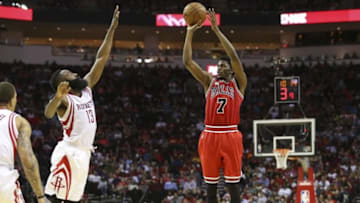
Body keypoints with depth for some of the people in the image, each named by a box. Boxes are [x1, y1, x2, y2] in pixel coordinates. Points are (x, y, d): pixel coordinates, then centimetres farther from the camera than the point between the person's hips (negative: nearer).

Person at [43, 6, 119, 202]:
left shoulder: (86, 88, 14)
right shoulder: (64, 100, -9)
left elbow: (101, 59, 14)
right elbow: (48, 113, -31)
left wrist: (112, 29, 11)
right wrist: (58, 96, -51)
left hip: (83, 155, 9)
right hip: (68, 154, -9)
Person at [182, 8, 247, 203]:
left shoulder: (238, 83, 6)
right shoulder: (209, 81, 13)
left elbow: (234, 57, -7)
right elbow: (187, 61, 6)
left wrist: (217, 30, -11)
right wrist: (190, 32, -1)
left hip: (230, 135, -3)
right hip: (210, 135, 3)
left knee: (233, 183, -1)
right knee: (210, 183, 6)